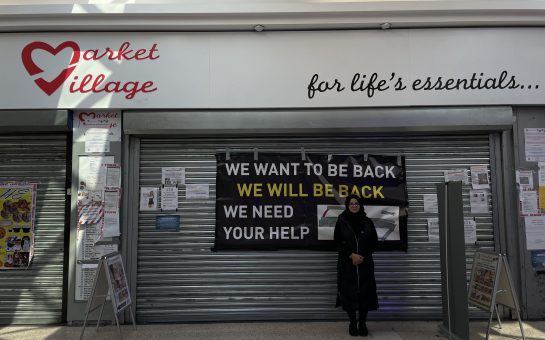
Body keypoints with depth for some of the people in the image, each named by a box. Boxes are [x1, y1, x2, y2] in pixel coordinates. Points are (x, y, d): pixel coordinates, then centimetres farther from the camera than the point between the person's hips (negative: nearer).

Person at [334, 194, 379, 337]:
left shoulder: (368, 222, 4)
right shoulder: (341, 222, 0)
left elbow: (374, 242, 4)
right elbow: (337, 242, -2)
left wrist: (363, 256, -9)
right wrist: (351, 255, -14)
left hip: (365, 263, 1)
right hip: (347, 263, -1)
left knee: (365, 292, 0)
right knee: (349, 292, 0)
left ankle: (363, 324, 12)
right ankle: (352, 323, 12)